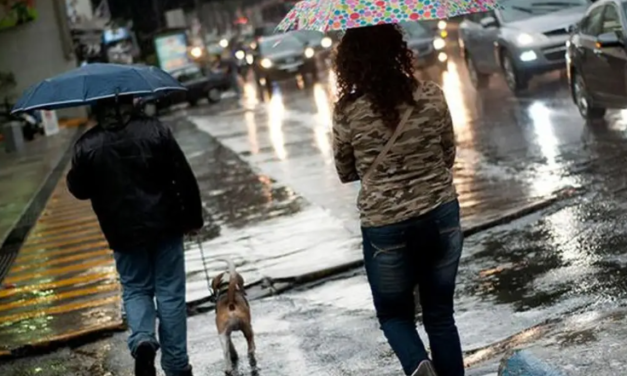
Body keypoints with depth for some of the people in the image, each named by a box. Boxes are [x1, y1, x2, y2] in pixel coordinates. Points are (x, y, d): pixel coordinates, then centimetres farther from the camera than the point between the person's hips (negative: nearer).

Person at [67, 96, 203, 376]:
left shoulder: (87, 146, -8)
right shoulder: (154, 130, -8)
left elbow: (79, 190, 3)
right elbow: (185, 178, -7)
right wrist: (193, 218, 4)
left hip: (124, 234, 0)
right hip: (165, 227, 0)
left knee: (135, 290, 18)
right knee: (170, 293, 9)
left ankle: (142, 340, -10)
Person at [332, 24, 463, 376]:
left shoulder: (348, 111, -11)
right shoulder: (432, 96, -6)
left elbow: (346, 173, 2)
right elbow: (449, 156, 7)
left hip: (386, 228, -2)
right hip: (442, 217, 2)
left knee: (394, 313, 18)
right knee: (441, 314, 17)